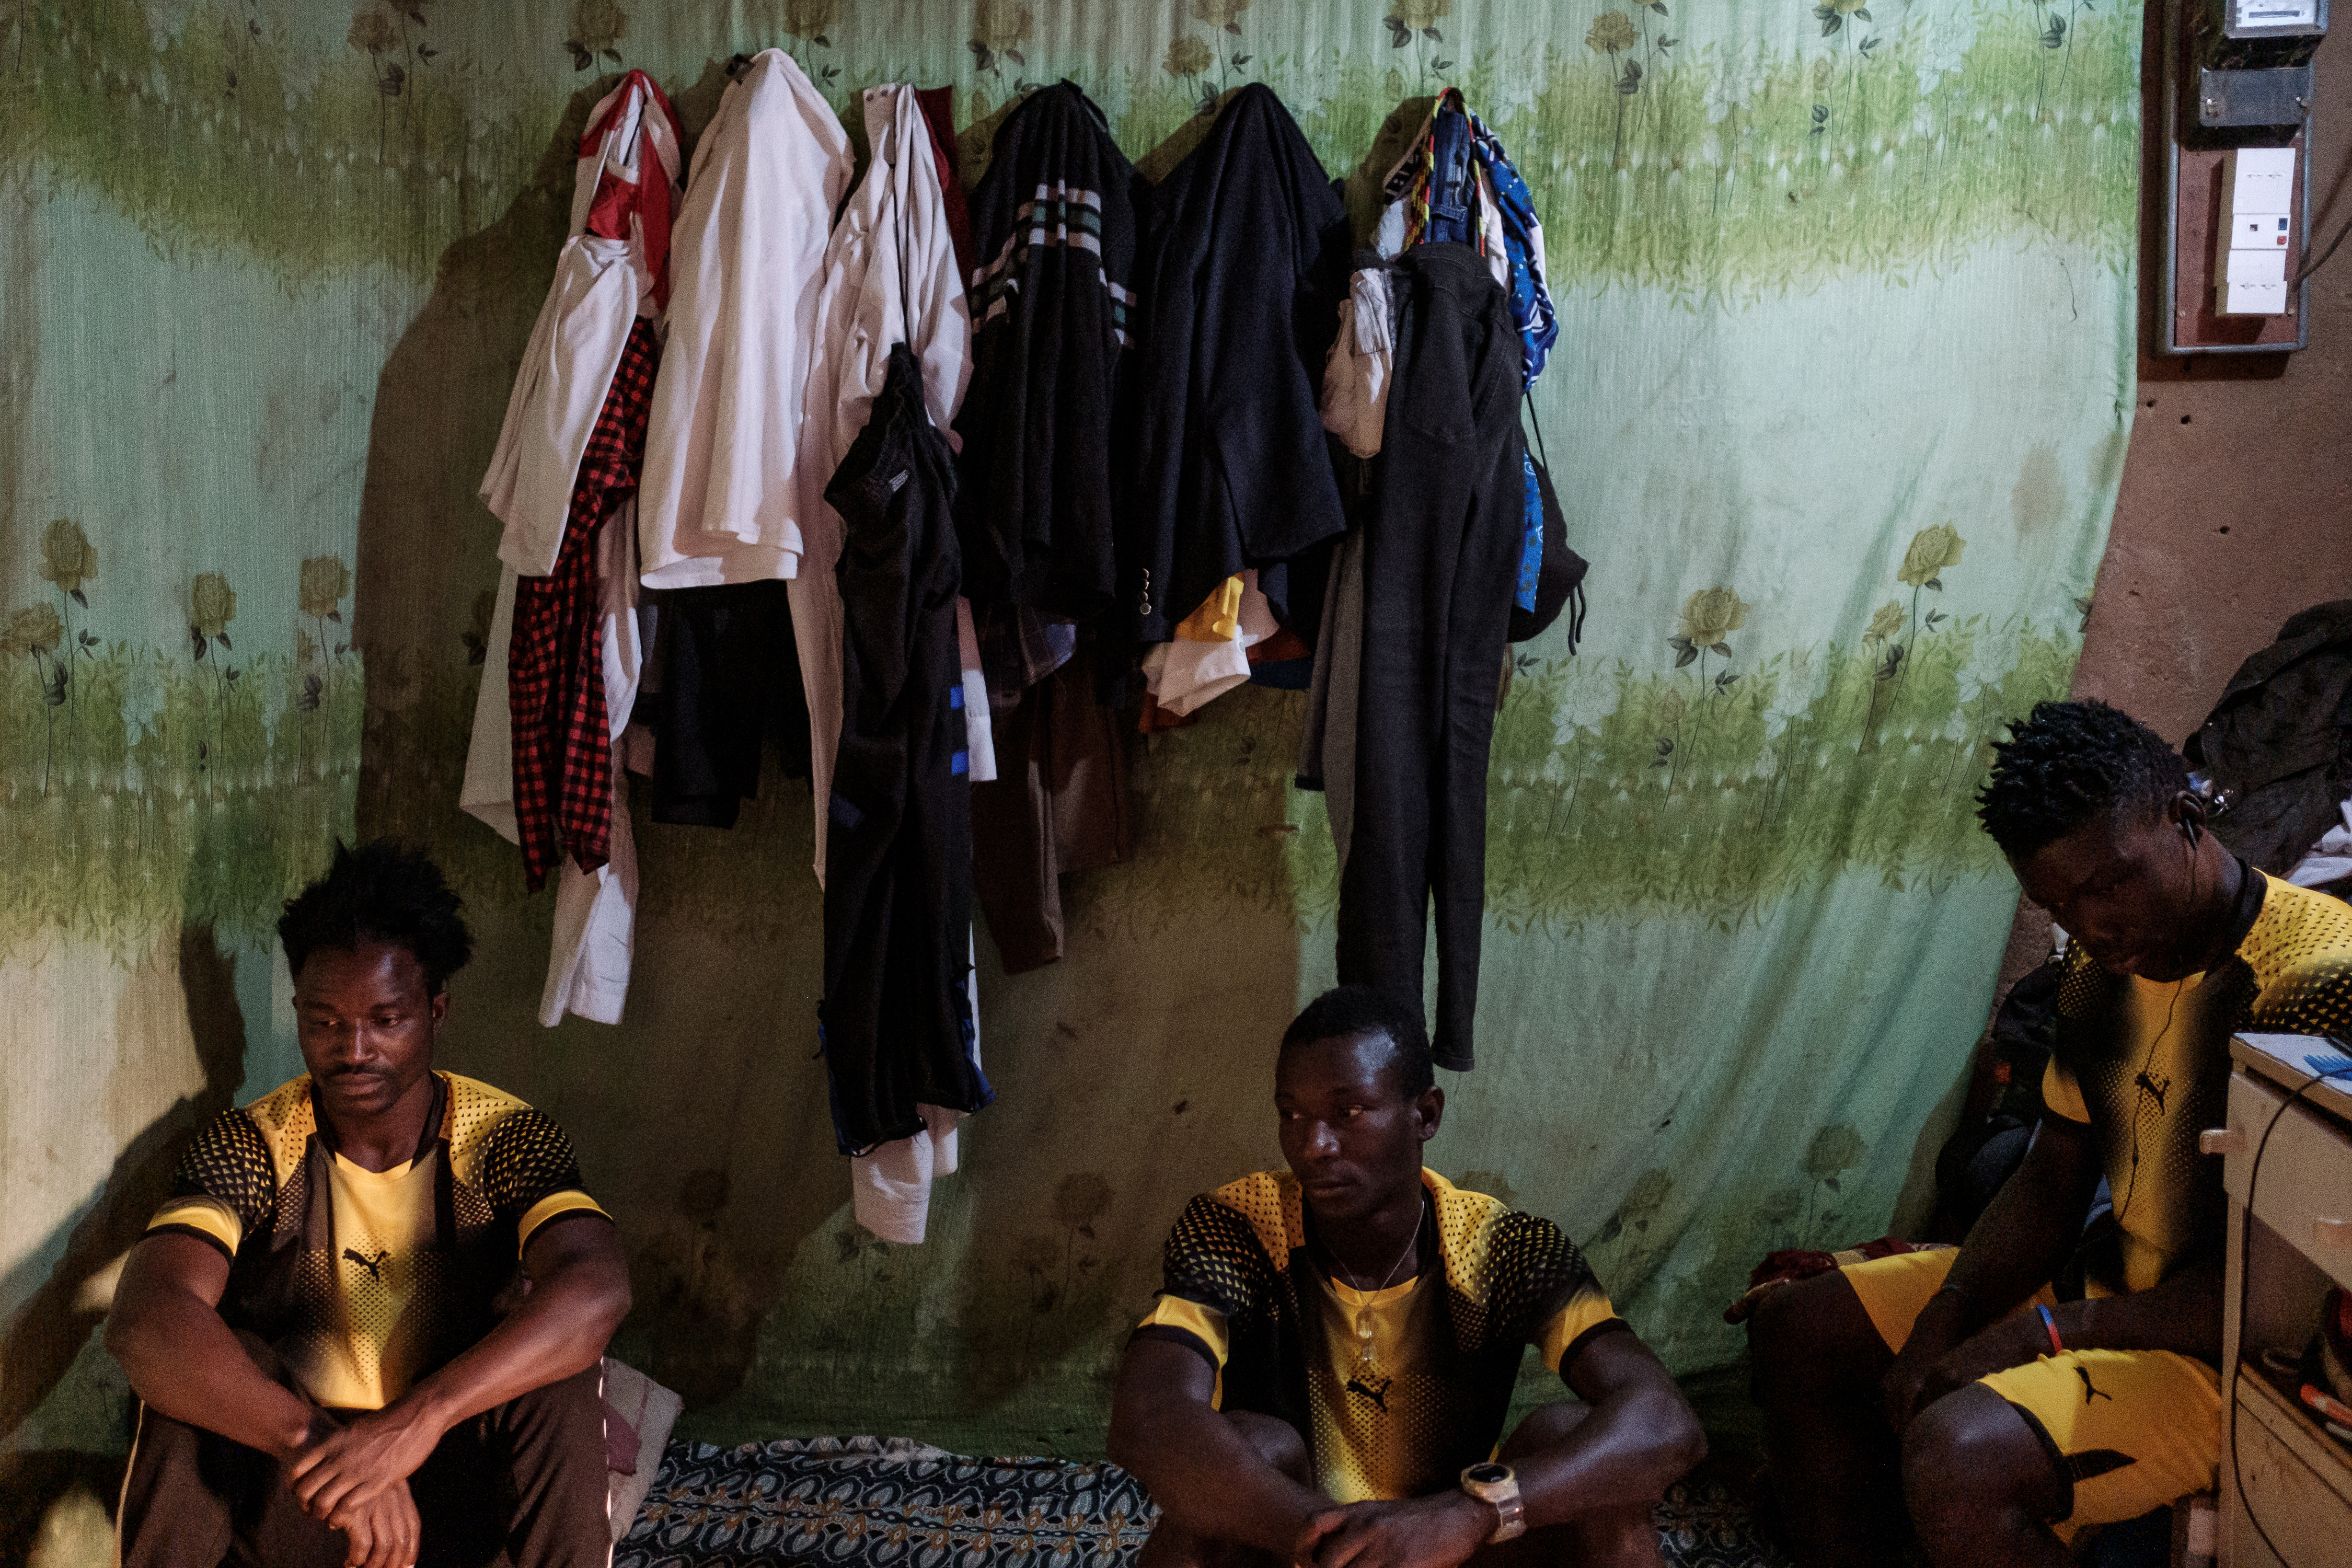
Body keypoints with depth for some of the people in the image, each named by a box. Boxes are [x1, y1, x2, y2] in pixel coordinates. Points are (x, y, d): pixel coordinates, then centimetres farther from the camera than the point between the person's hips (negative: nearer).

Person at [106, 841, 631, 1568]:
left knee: (554, 1351, -28)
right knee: (196, 1356, -26)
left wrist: (417, 1419, -44)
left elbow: (598, 1289, -32)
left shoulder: (508, 1140, -12)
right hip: (286, 1492, 1)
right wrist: (315, 1440, -44)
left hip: (450, 1482, 0)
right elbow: (144, 1319, -30)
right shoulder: (245, 1148, -11)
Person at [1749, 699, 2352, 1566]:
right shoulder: (2103, 963, 3)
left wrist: (2051, 1330, -22)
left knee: (1957, 1456, -32)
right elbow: (2052, 1183, 8)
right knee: (1796, 1329, 6)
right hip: (2117, 1277, 9)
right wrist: (1943, 1322, -7)